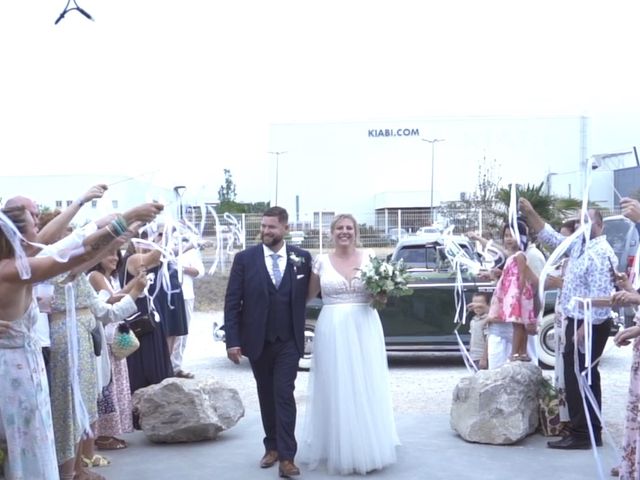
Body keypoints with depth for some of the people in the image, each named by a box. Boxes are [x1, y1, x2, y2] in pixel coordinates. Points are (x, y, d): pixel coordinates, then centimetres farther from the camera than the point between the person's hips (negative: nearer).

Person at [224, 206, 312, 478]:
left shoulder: (302, 258, 0)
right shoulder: (245, 259, -3)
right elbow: (232, 302, -4)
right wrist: (232, 341, -8)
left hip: (289, 341, -1)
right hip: (257, 341, 1)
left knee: (284, 394, -7)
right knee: (266, 396, 13)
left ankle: (286, 457, -4)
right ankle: (272, 447, 27)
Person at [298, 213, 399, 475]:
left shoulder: (369, 257, 4)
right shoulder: (321, 261, 3)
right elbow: (307, 295, 11)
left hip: (364, 329, 1)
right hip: (332, 330, 0)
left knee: (366, 388, 4)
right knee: (336, 389, 3)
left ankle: (368, 447, 17)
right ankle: (338, 448, 13)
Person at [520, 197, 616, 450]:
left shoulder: (600, 253, -18)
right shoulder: (579, 245, 10)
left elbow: (599, 297, -24)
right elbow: (551, 237, 19)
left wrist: (584, 329, -24)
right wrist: (530, 214, 7)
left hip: (589, 325, -10)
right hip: (579, 322, 10)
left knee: (577, 379, -7)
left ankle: (581, 435, -1)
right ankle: (592, 432, 21)